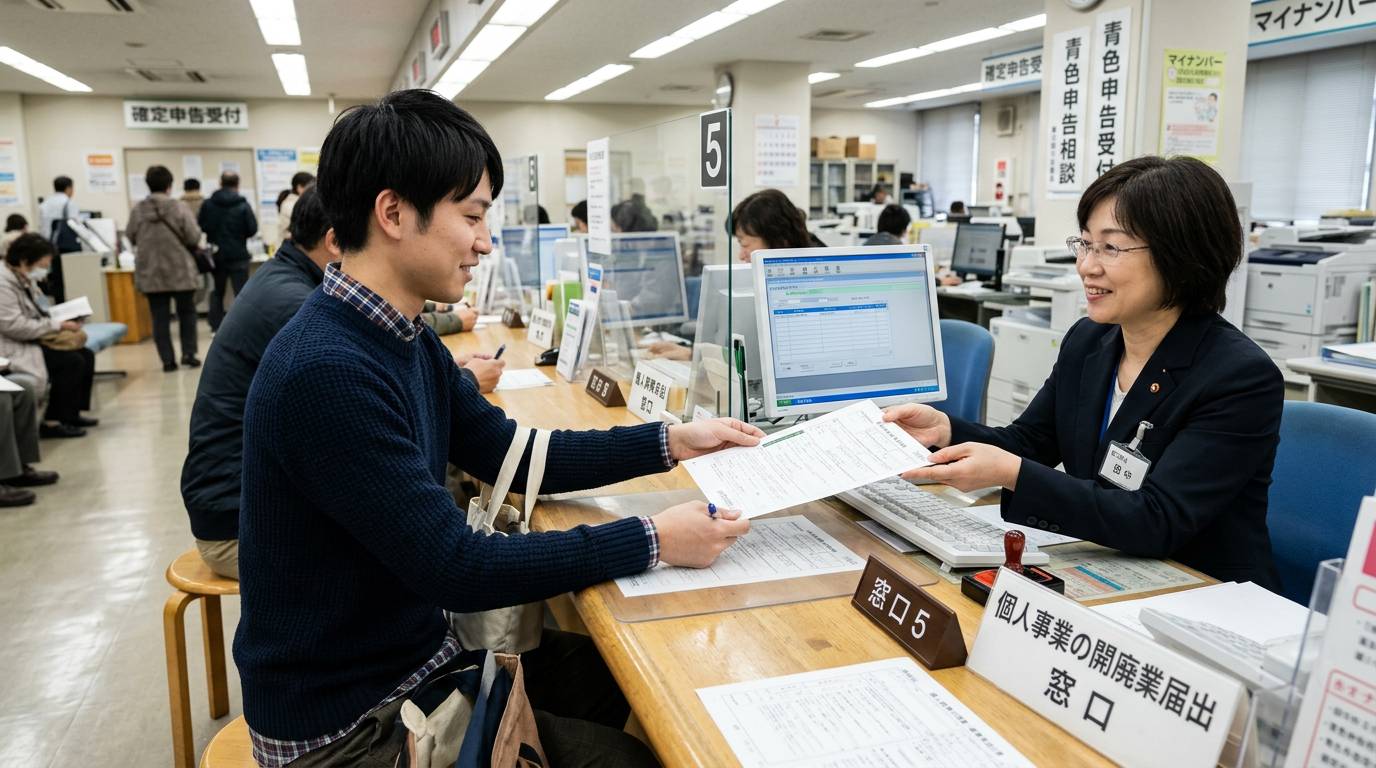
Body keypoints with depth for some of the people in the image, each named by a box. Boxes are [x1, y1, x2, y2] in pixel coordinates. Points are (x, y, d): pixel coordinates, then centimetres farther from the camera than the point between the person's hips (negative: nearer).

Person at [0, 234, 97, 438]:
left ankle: (72, 413, 9)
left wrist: (63, 320, 0)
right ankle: (53, 422, -12)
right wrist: (57, 325, -22)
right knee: (72, 361, -20)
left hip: (30, 341, 10)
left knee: (86, 355, 1)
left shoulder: (25, 280, 10)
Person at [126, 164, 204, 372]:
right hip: (180, 271, -2)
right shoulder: (179, 207, -12)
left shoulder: (137, 210, -3)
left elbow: (130, 238, 6)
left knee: (160, 317, 6)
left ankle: (167, 360, 6)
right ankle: (188, 354, 11)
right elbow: (194, 238, -12)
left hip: (150, 273, 2)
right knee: (186, 312, 13)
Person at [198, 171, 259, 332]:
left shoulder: (208, 204, -3)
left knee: (217, 291, 15)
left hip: (216, 254, 3)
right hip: (238, 255, -3)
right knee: (241, 292, 2)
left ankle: (216, 325, 16)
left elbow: (201, 226, -1)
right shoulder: (243, 206, -11)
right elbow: (253, 229, -11)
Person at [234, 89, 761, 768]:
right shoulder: (326, 372, -29)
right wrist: (653, 542, -24)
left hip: (415, 649, 8)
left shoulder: (406, 340, 2)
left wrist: (669, 443, 2)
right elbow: (453, 567, -28)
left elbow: (511, 455, 8)